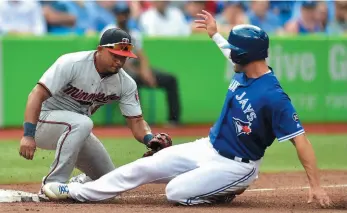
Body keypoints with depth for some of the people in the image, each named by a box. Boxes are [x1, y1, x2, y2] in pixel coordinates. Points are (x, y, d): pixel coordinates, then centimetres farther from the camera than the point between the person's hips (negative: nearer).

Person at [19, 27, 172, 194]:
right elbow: (37, 95, -29)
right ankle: (52, 185, -31)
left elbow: (136, 121, -6)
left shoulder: (126, 83, -7)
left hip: (76, 132, 7)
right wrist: (28, 135, -40)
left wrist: (151, 139, -30)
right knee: (82, 123, -38)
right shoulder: (72, 64, -25)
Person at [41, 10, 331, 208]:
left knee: (177, 192, -22)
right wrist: (214, 34, 32)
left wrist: (316, 185, -34)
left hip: (235, 166, -8)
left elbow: (300, 139, -30)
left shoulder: (273, 97, -29)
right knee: (144, 167, 4)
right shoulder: (243, 72, -4)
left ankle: (227, 192, 3)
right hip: (207, 148, 8)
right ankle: (76, 192, 13)